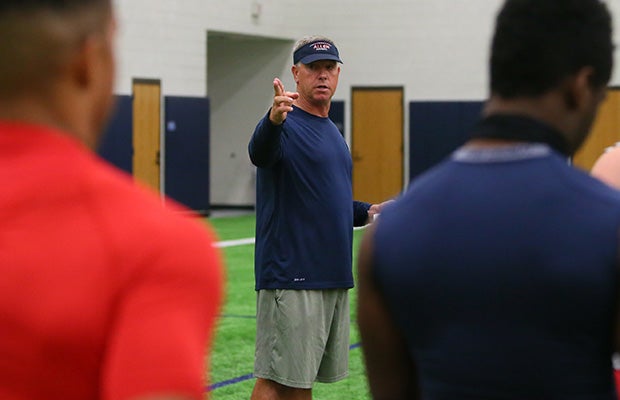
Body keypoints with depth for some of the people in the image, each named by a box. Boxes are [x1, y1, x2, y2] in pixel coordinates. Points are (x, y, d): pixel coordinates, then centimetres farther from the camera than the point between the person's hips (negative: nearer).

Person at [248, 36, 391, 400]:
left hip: (334, 275, 9)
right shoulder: (286, 126, -9)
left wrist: (366, 212, 11)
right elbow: (260, 153, -34)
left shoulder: (332, 131, 18)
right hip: (292, 278, -8)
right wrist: (274, 120, -55)